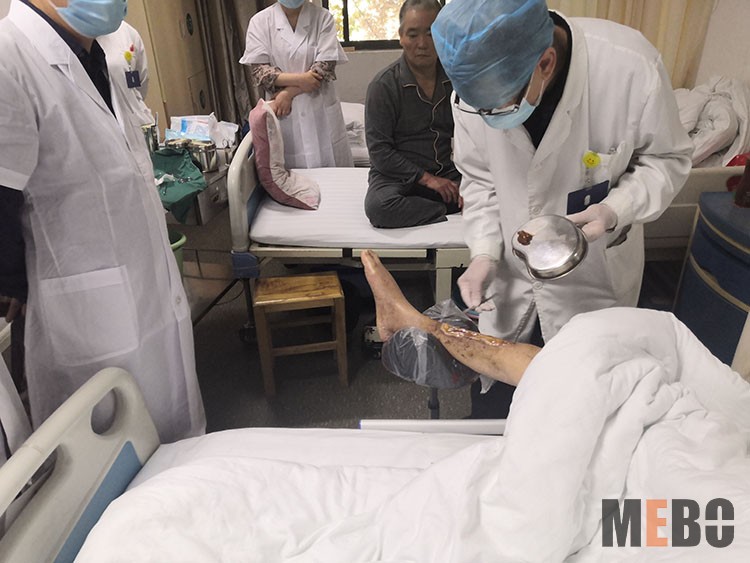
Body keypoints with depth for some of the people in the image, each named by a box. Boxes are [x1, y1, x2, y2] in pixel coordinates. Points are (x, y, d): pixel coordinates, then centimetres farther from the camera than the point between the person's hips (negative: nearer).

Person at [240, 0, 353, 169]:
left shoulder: (323, 17, 0)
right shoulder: (259, 21, 1)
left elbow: (325, 66, -8)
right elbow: (258, 69, -4)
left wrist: (288, 93, -15)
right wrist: (297, 79, -17)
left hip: (320, 109, 0)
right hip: (283, 113, 0)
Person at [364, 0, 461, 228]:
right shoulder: (383, 85, -6)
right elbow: (379, 150, -10)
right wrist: (426, 178, -15)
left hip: (448, 174, 2)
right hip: (398, 175, -2)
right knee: (379, 205, -37)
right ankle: (452, 213, -17)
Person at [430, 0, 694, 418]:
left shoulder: (632, 69, -25)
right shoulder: (473, 87, -17)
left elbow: (668, 159, -8)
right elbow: (479, 177, -1)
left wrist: (617, 208, -26)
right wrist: (484, 252, -12)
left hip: (593, 283, -2)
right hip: (509, 278, 2)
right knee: (493, 402, 17)